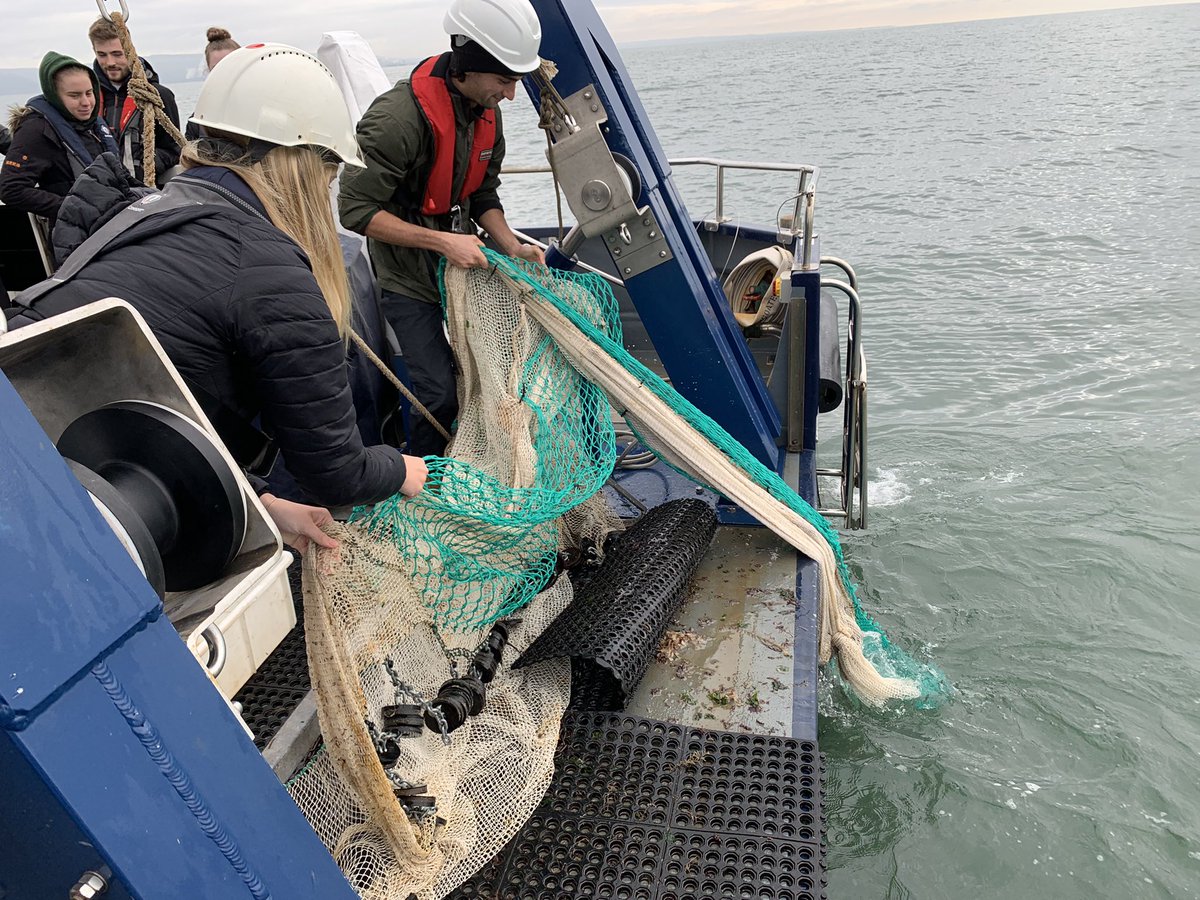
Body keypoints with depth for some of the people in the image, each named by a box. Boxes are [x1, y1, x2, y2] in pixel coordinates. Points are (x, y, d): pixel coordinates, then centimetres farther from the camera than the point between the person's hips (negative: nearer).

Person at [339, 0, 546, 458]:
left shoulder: (486, 112, 0)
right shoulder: (399, 116, -26)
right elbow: (356, 209, -24)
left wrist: (512, 246, -8)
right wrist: (441, 241, -28)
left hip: (461, 262, 8)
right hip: (409, 280, -7)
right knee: (441, 395, -12)